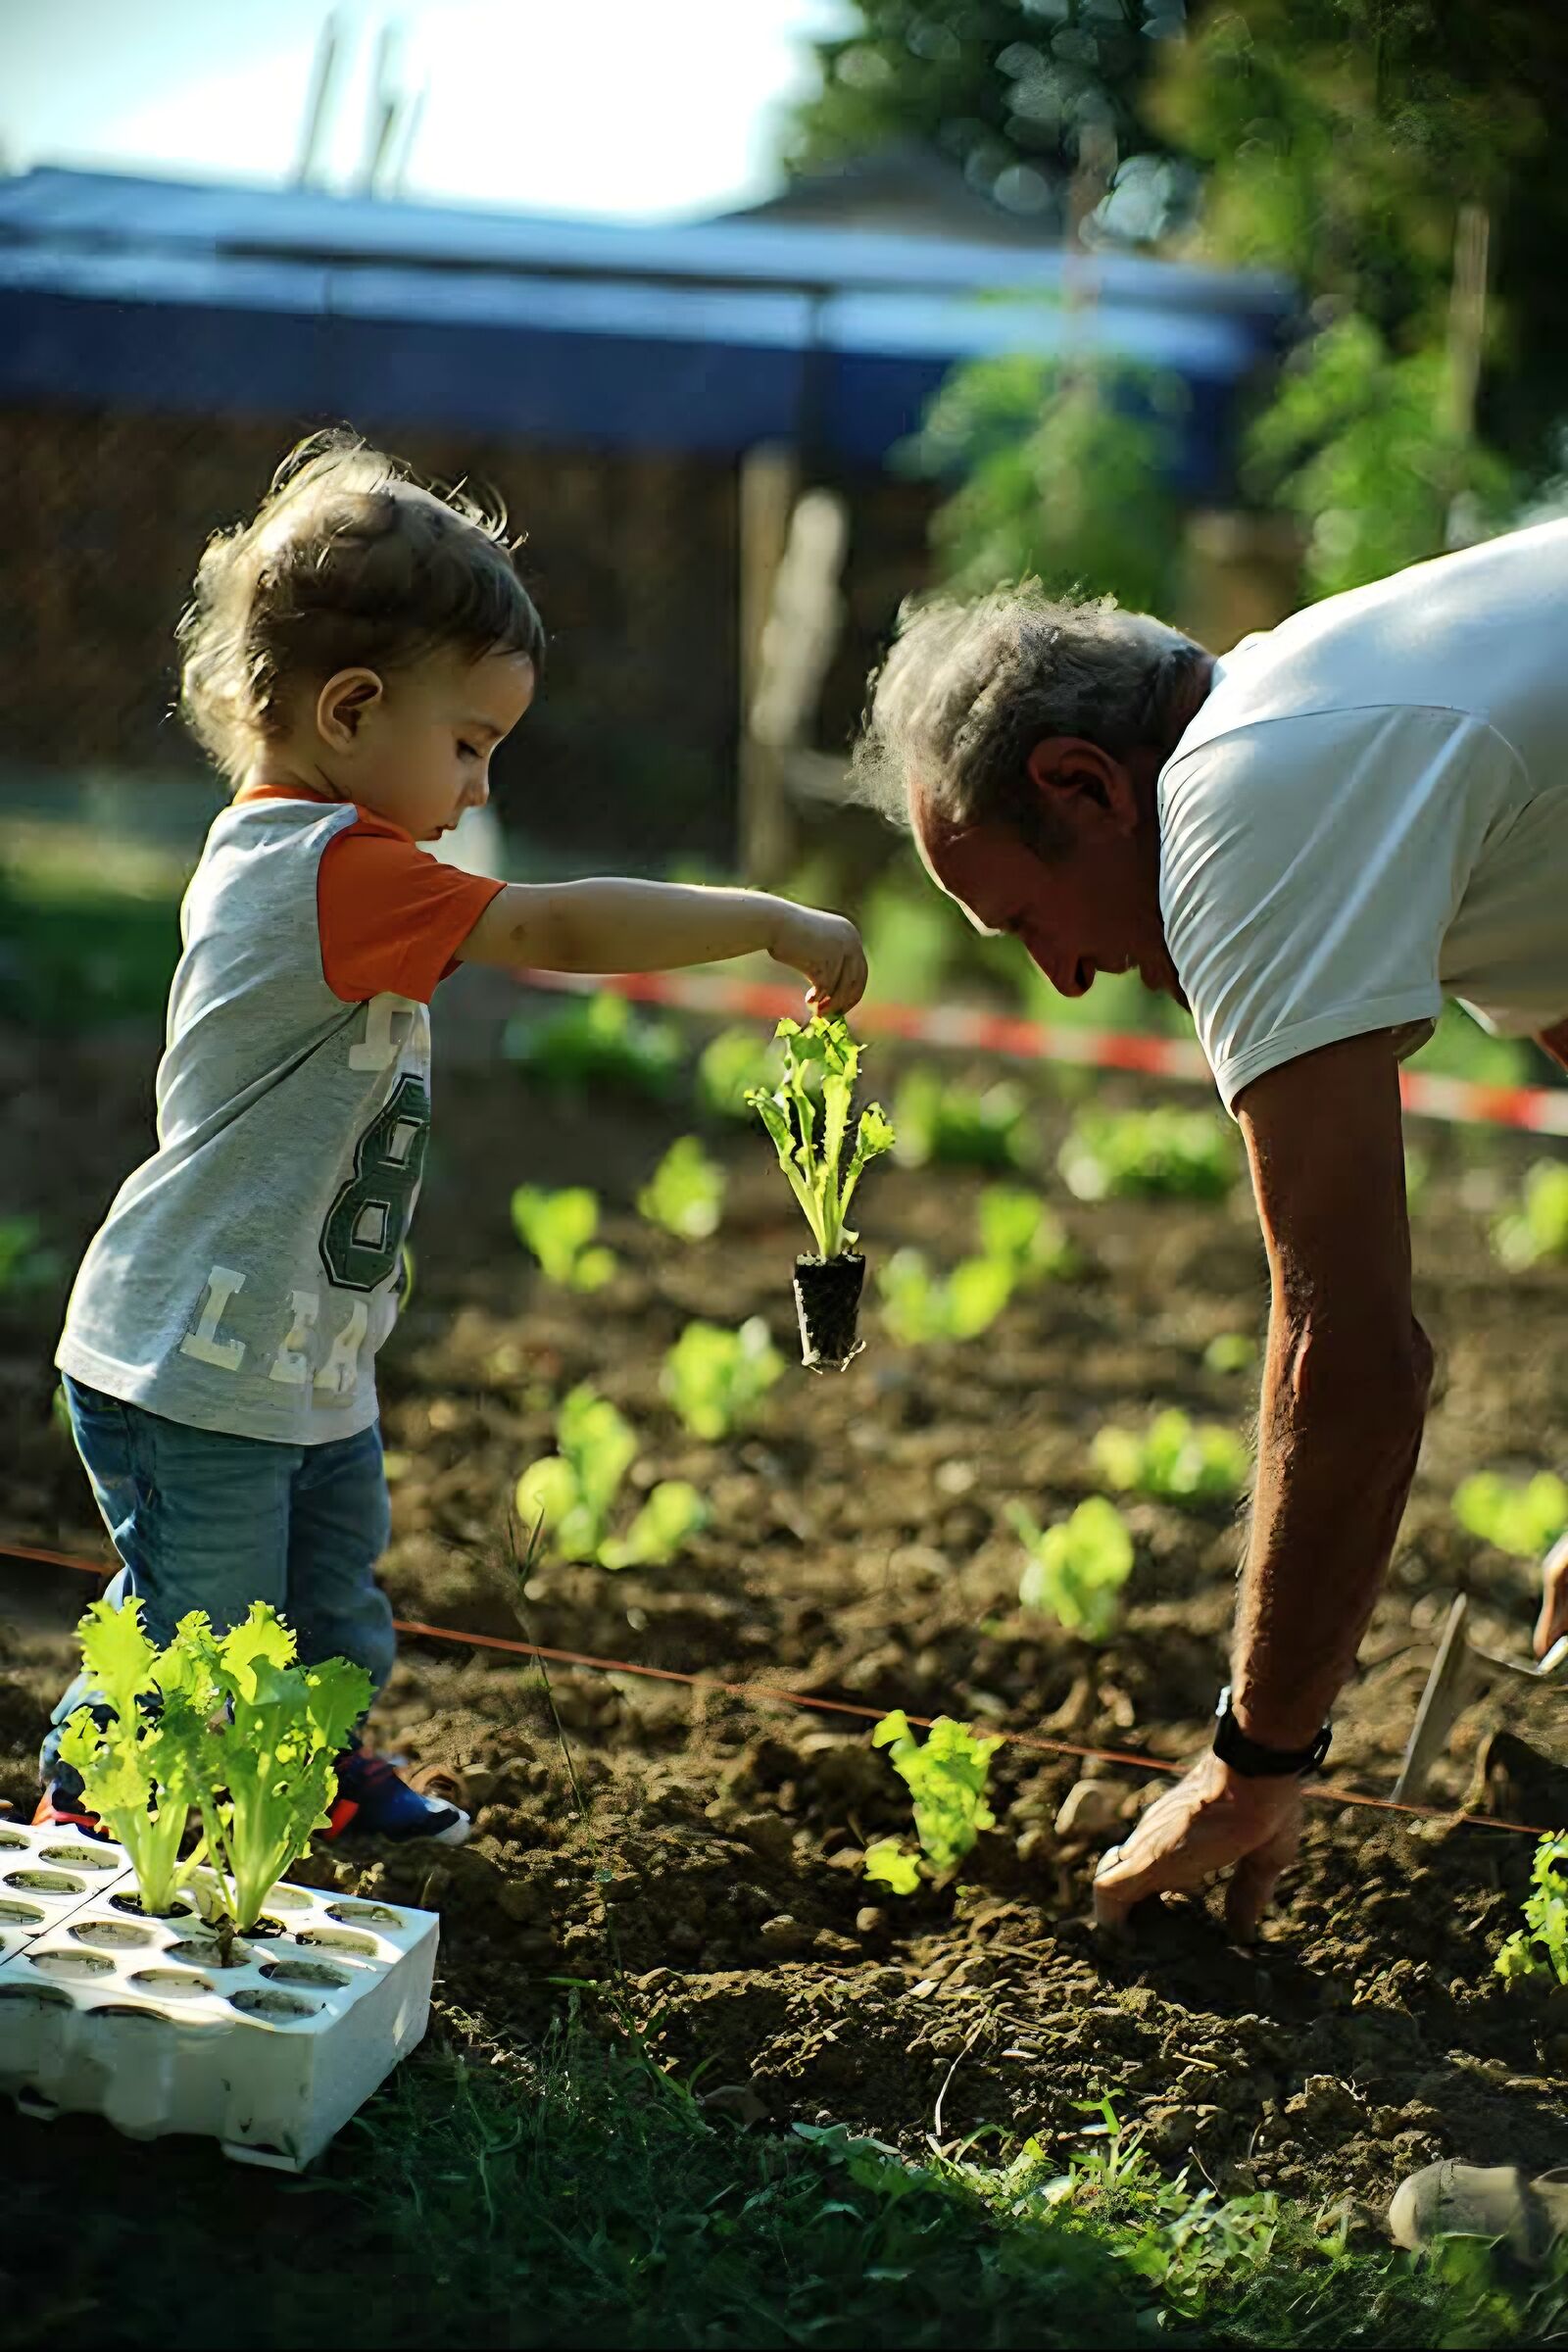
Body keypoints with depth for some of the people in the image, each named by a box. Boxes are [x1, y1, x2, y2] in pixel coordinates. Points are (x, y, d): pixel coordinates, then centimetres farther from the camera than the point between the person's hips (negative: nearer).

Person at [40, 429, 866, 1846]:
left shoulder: (290, 854, 8)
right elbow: (555, 932, -31)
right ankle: (83, 1815, 24)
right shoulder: (334, 869, -26)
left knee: (336, 1601, 25)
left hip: (313, 1367, 10)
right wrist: (774, 923, -25)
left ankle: (327, 1776, 46)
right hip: (197, 1374, -10)